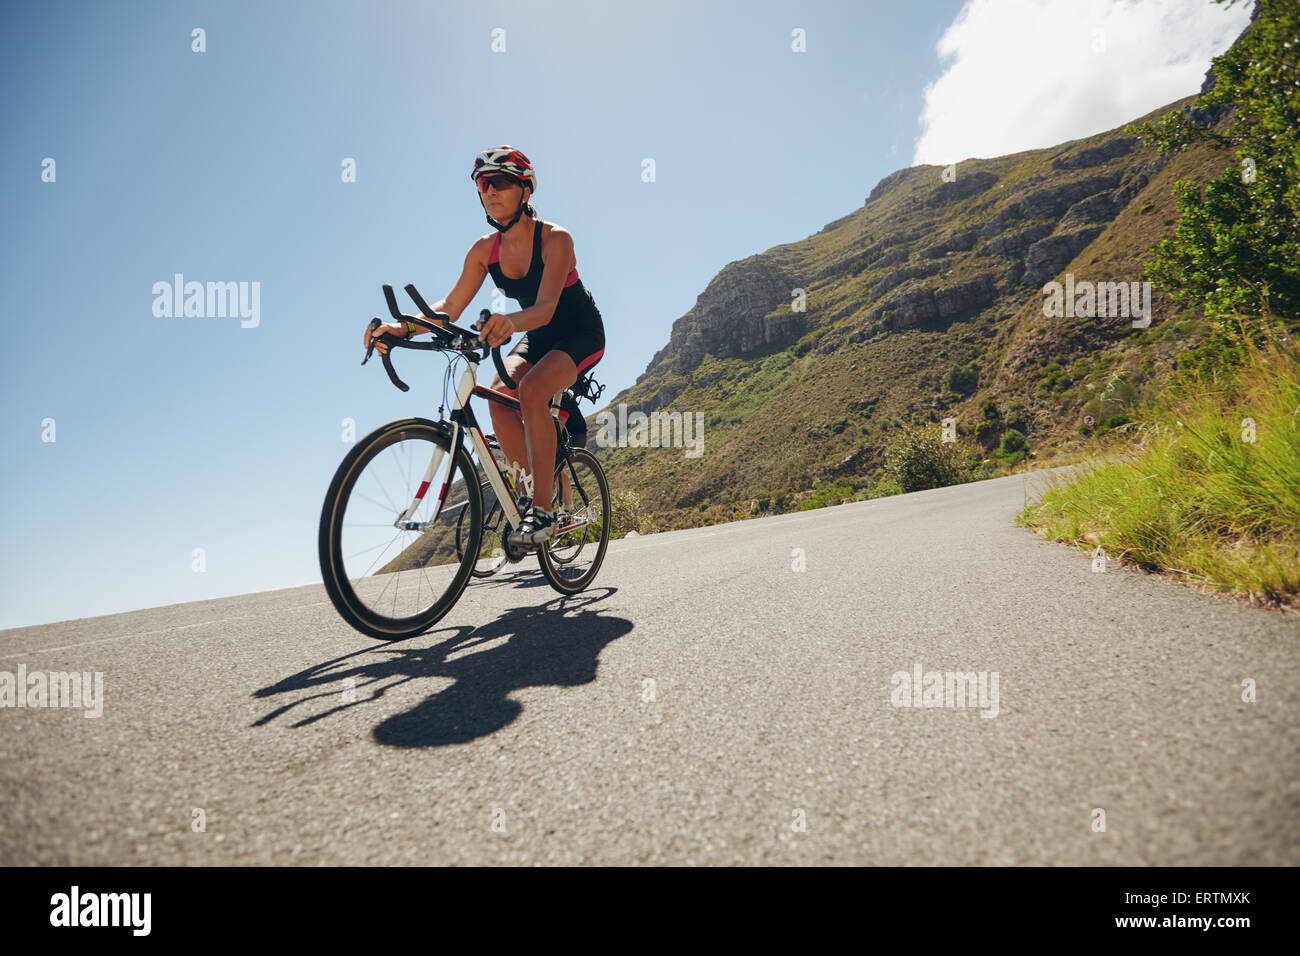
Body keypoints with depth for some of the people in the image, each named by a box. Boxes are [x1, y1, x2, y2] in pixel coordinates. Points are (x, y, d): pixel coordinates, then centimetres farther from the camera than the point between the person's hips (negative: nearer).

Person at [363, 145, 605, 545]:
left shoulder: (555, 239, -21)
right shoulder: (485, 249, -5)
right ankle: (541, 488, -7)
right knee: (499, 396, -23)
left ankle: (543, 508, -27)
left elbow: (545, 308, -35)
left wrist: (510, 321, -57)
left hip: (581, 335, -5)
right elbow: (449, 308, -9)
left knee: (531, 391, -32)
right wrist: (399, 328, -27)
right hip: (538, 338, 6)